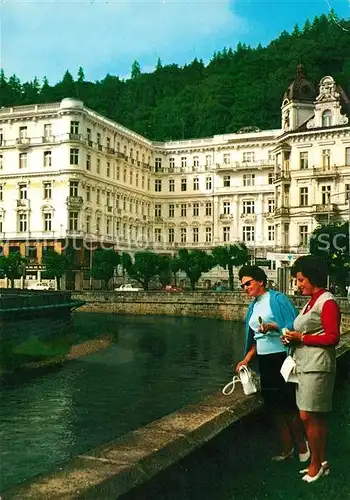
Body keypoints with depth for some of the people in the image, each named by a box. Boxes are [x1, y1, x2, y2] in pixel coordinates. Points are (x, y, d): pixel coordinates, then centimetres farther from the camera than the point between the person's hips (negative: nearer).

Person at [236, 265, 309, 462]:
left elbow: (292, 327, -14)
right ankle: (286, 448, 22)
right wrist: (246, 360, 10)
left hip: (281, 357, -7)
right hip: (264, 361, 7)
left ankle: (302, 445, 20)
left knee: (288, 404, 0)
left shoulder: (277, 299, -8)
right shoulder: (254, 306, 14)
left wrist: (272, 326, -28)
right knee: (274, 405, 10)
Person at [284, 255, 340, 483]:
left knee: (308, 416, -5)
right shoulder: (312, 302, 16)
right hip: (306, 365, 9)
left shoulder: (327, 302, -11)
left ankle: (315, 465, 7)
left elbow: (332, 337, -16)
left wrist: (301, 338, -14)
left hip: (317, 366, -9)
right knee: (317, 417, 14)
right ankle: (322, 462, 23)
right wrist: (293, 337, 2)